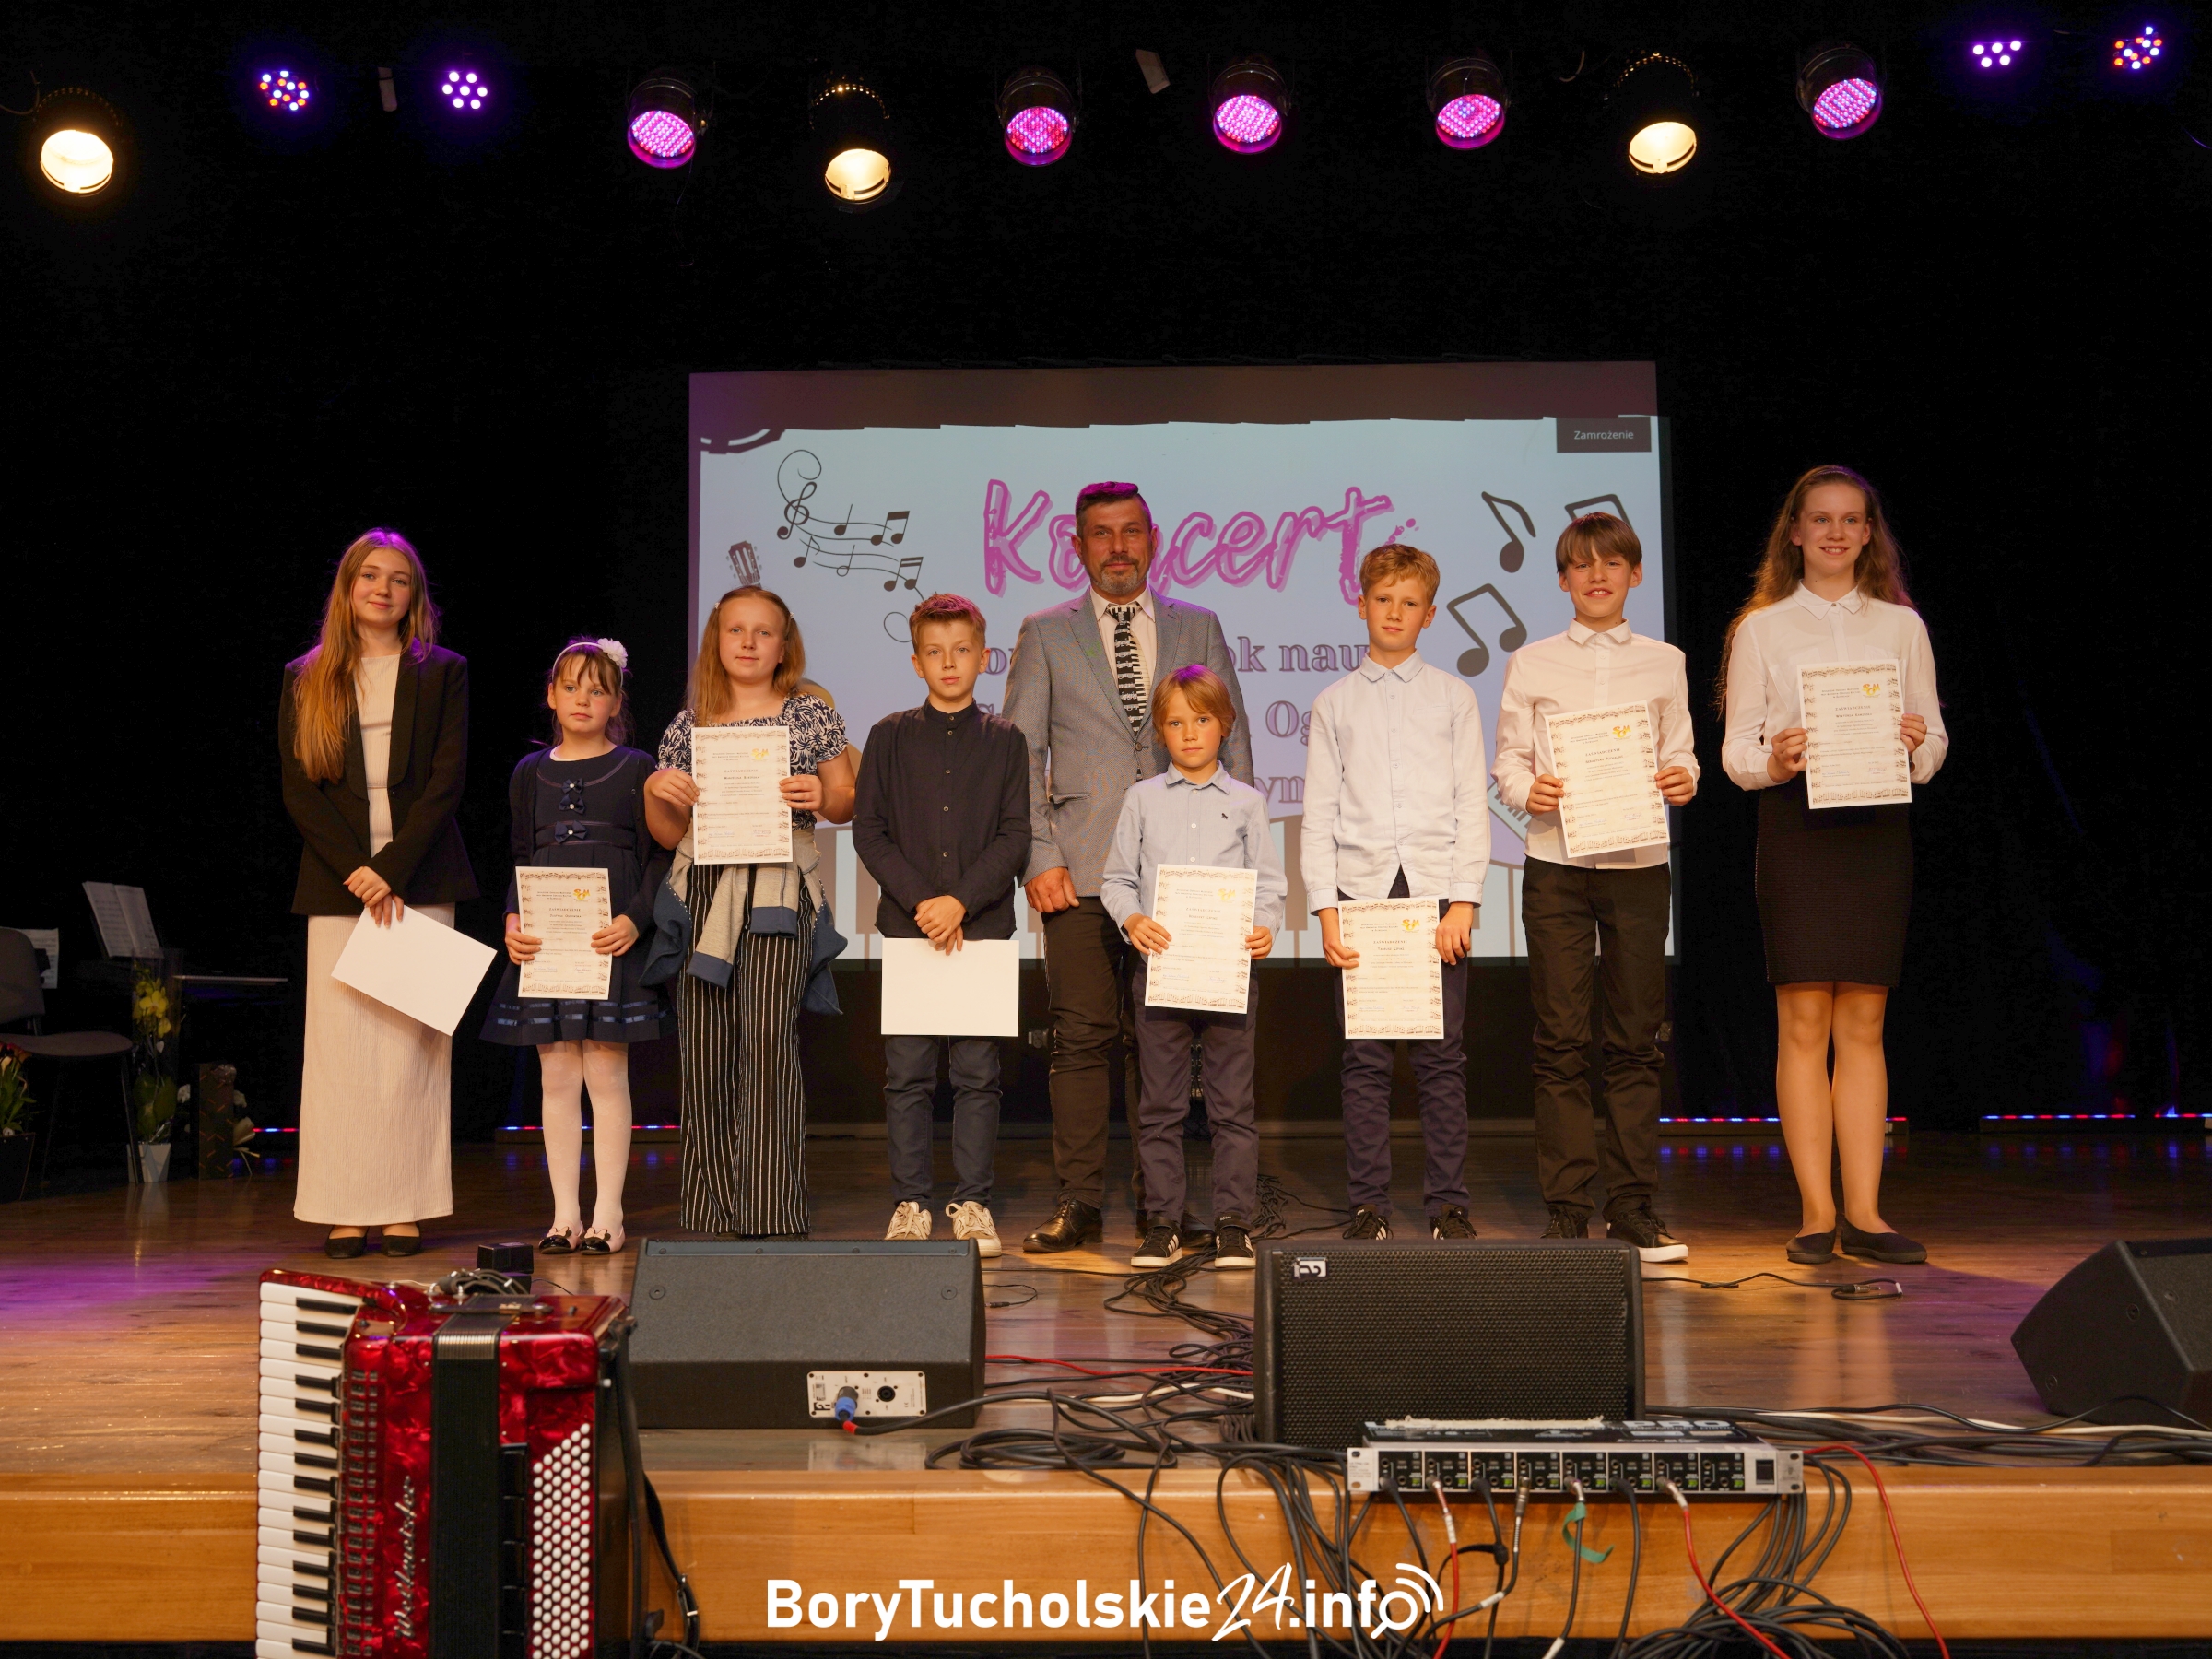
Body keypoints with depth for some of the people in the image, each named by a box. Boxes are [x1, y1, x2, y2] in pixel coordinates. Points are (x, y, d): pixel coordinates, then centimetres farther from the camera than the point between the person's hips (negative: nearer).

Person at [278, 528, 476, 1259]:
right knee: (341, 1041, -2)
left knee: (412, 1040, -3)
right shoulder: (305, 679, 11)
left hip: (420, 879, -1)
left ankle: (406, 1209, 0)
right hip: (337, 883, 1)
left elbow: (446, 780, -1)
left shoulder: (442, 673, 8)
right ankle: (346, 1211, 1)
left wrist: (392, 869, -11)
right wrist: (354, 871, -9)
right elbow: (298, 789, 4)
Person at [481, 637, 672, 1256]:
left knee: (607, 1071, -2)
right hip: (545, 940, 3)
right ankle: (565, 1213, 11)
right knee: (557, 1075, 5)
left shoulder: (637, 769, 2)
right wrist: (512, 921, -3)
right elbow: (520, 860, 14)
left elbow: (657, 857, 0)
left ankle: (607, 1214, 6)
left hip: (612, 938, -3)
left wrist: (634, 920, -15)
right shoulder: (530, 773, 12)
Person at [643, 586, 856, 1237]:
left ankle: (770, 1215, -5)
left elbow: (846, 802, 10)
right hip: (699, 889, 3)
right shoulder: (689, 725, 13)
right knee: (704, 1054, 3)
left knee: (768, 1049, -10)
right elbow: (669, 833, 16)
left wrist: (822, 798, -12)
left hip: (777, 891, -3)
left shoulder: (812, 716, 7)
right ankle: (713, 1215, 12)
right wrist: (654, 791, -4)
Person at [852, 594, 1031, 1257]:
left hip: (983, 924, 0)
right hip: (907, 924, 0)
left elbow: (1015, 837, 1)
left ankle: (972, 1203, 9)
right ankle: (910, 1202, 9)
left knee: (978, 1071, 1)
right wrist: (919, 902, -9)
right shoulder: (890, 736, 8)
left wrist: (961, 901, -12)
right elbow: (869, 831, 2)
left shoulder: (1005, 740, 8)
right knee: (907, 1072, 1)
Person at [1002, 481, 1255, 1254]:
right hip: (1081, 869, -1)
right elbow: (1020, 752, 6)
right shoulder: (1044, 634, 9)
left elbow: (1232, 740, 13)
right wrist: (1039, 857, -4)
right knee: (1082, 1036, -2)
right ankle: (1079, 1201, 6)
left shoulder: (1198, 628, 12)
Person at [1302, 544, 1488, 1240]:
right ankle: (1368, 1204, 6)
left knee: (1442, 1056, -1)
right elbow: (1320, 813, 7)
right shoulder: (1335, 703, 12)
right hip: (1361, 889, 0)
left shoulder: (1454, 696, 12)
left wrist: (1463, 900, -5)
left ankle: (1448, 1204, 6)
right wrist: (1326, 908, -3)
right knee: (1365, 1058, -1)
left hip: (1437, 889, 0)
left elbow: (1472, 804, 6)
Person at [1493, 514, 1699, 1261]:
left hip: (1640, 862, 1)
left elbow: (1679, 752, 11)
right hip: (1557, 862, -1)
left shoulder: (1664, 662, 12)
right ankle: (1565, 1209, 5)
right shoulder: (1532, 663, 7)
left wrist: (1683, 780, -11)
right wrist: (1529, 790, -16)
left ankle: (1633, 1206, 11)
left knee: (1635, 1039, 3)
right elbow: (1508, 759, 5)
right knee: (1561, 1039, -2)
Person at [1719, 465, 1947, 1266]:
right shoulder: (1761, 627, 8)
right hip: (1796, 821, -2)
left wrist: (1917, 744, -10)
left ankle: (1863, 1211, 5)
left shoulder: (1901, 625, 14)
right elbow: (1734, 749, 3)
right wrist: (1772, 762, -18)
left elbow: (1935, 741, 12)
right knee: (1804, 1022, -4)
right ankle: (1816, 1212, 0)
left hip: (1877, 824, 2)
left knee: (1863, 1024, 2)